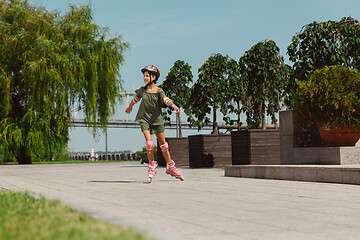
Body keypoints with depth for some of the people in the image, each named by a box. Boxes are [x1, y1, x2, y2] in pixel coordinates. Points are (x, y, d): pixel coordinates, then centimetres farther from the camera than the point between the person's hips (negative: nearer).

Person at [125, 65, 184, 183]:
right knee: (149, 142, -17)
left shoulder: (159, 91, -7)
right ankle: (152, 167, -7)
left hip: (157, 119, -1)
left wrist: (174, 106, -46)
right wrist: (129, 108, 38)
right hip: (145, 119, 1)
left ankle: (170, 167, 20)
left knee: (163, 144, 5)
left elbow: (166, 99, -25)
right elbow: (135, 99, 21)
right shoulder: (142, 90, 2)